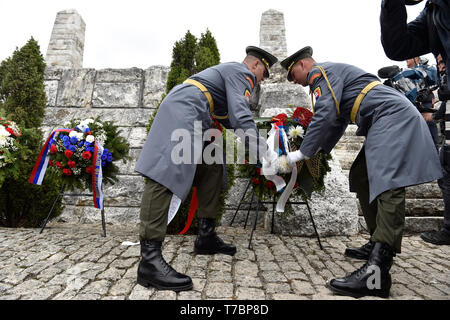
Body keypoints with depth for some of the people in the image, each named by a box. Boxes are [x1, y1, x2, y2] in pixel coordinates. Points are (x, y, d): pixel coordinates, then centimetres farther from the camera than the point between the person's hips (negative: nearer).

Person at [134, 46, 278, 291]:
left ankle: (206, 237, 12)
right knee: (167, 172, -22)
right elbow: (240, 116, -13)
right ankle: (149, 259, -27)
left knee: (212, 168, 10)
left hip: (195, 119, 11)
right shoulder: (241, 73, 1)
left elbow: (227, 117, 34)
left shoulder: (229, 71, 32)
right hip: (182, 111, -11)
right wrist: (263, 151, -6)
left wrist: (259, 139, 34)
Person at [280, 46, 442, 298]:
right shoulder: (332, 75, 28)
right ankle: (378, 245, 16)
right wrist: (319, 151, 20)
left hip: (394, 117, -11)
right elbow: (338, 122, 27)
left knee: (388, 184, -24)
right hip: (385, 125, 11)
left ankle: (376, 272, -32)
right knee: (361, 178, 10)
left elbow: (325, 116, -18)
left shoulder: (323, 71, -3)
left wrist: (303, 153, -12)